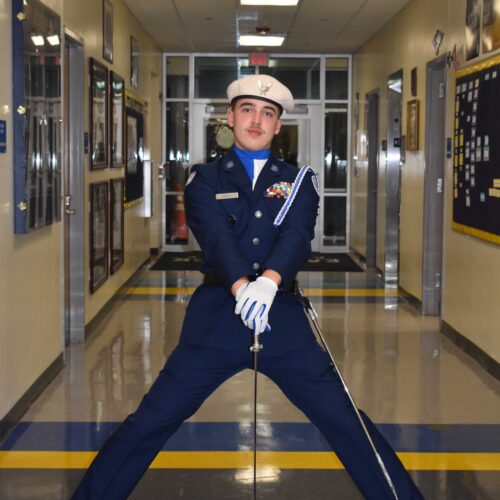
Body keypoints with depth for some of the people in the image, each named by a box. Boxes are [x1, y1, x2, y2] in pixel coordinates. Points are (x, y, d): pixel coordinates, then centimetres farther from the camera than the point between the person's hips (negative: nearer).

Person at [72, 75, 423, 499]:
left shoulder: (298, 180, 12)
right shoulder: (205, 179, 8)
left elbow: (297, 235, -8)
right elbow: (215, 235, -11)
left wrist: (269, 281, -30)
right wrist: (242, 287, -31)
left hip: (283, 319, 1)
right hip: (216, 317, -1)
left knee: (348, 425, 1)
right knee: (149, 424, -1)